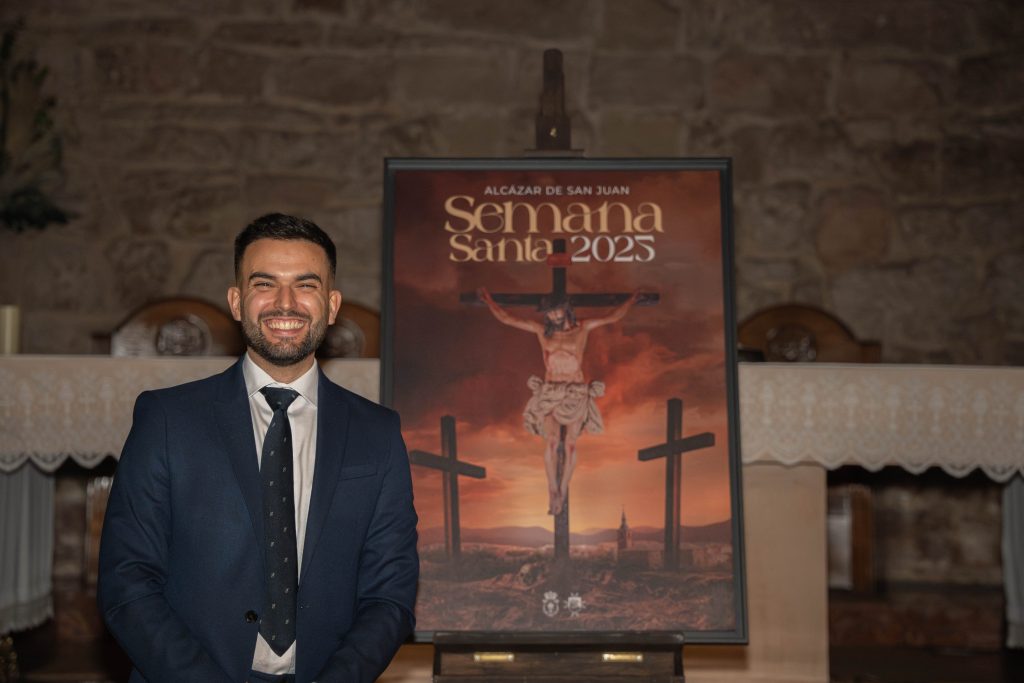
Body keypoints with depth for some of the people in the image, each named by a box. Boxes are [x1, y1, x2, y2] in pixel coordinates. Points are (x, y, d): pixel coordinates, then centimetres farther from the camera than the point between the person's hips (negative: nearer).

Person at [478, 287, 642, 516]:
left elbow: (613, 317, 9)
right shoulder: (542, 330, 8)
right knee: (551, 440, -16)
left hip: (576, 395, 0)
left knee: (571, 444, -3)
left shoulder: (582, 328, 7)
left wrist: (632, 299, 14)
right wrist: (488, 299, 16)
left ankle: (562, 492, 6)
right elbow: (505, 318, 10)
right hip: (549, 394, 0)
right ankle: (553, 493, -17)